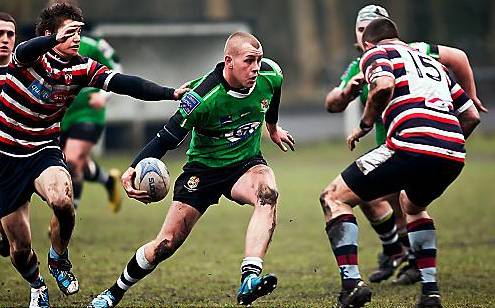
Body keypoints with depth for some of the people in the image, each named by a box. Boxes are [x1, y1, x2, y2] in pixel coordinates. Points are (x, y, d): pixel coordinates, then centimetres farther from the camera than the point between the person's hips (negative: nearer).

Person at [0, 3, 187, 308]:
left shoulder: (82, 69, -5)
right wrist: (54, 40, -58)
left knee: (62, 200, -32)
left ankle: (59, 258, 0)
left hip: (43, 151, 2)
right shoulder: (31, 55, -13)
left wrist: (171, 93, -31)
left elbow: (125, 83, -16)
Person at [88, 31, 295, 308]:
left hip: (247, 163, 3)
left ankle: (250, 278, -45)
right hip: (203, 168, -3)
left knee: (268, 193, -34)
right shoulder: (203, 96, -27)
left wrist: (273, 127, 31)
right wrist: (134, 170, -37)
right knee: (166, 244, -2)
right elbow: (168, 137, -23)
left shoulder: (271, 76, -13)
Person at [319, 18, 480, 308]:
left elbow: (384, 85, -11)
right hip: (454, 154, 7)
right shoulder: (433, 63, 33)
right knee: (413, 206, 36)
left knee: (334, 198, 8)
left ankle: (352, 282, -8)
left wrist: (364, 125, 2)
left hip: (412, 144, -7)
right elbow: (472, 116, 30)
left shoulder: (376, 53, 13)